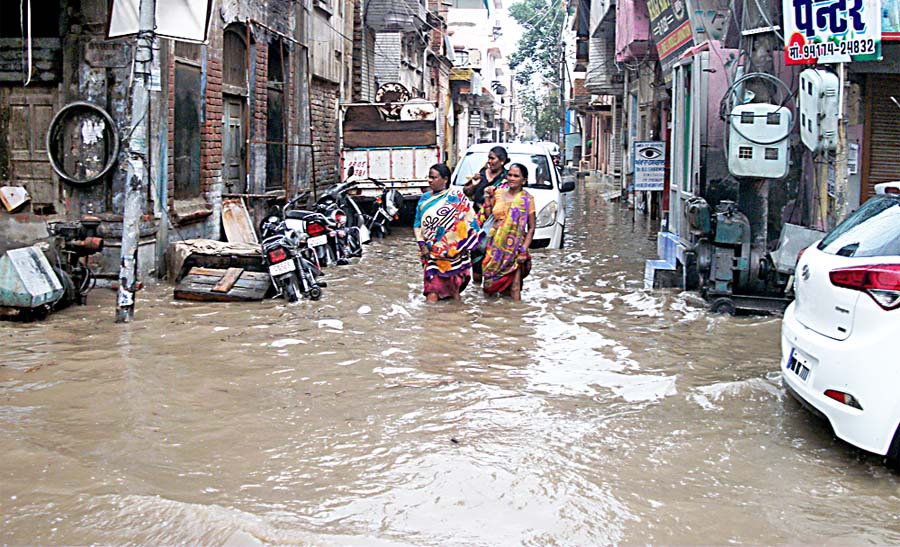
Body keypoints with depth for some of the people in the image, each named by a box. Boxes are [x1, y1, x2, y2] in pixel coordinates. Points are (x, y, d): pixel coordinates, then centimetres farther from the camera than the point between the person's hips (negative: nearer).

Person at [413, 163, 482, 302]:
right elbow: (417, 224, 12)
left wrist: (463, 244, -10)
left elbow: (469, 219, -3)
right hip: (432, 251, 3)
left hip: (453, 249, -3)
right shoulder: (425, 198, 11)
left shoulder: (456, 196, -1)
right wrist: (422, 245, 0)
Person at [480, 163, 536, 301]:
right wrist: (487, 198, 4)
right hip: (495, 245, 4)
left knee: (514, 287, -7)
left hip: (514, 247, -4)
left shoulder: (527, 199, -2)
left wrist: (524, 249, -12)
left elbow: (531, 228, -2)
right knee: (499, 283, 7)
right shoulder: (498, 193, 9)